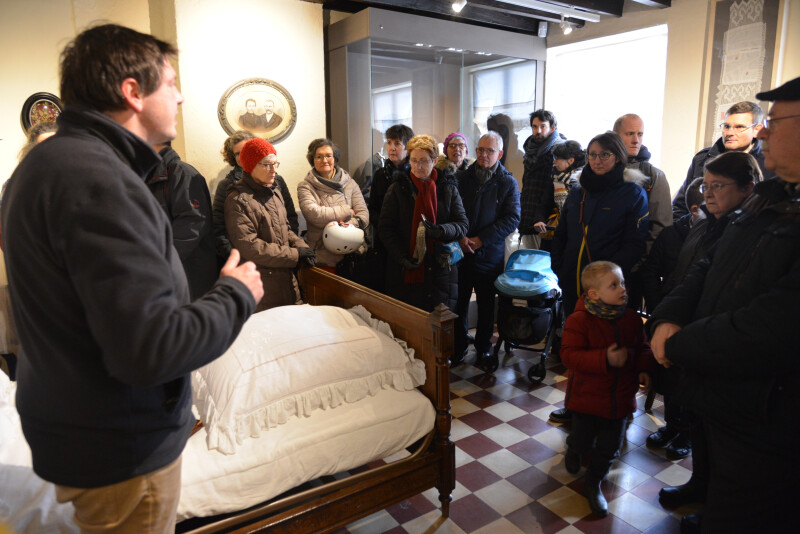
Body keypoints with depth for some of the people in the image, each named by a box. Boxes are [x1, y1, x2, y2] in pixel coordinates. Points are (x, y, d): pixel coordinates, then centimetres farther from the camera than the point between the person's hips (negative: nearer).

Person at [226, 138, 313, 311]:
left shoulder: (275, 192, 14)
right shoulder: (238, 200, -12)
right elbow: (249, 247, -20)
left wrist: (301, 246, -3)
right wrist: (295, 255, -17)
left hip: (288, 276, 7)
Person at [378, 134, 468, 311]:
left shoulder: (448, 188, 6)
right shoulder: (398, 188, 3)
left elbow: (463, 224, 1)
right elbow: (385, 227, 0)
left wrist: (440, 230, -20)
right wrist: (401, 257, -13)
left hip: (440, 269, 1)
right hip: (404, 271, -1)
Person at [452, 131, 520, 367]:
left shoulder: (508, 182, 0)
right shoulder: (462, 177, 5)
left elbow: (512, 218, -7)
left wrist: (482, 239, -14)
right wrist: (459, 237, -12)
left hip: (490, 254, -1)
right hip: (460, 251, 1)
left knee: (487, 303, 11)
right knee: (459, 301, 7)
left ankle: (484, 346, 29)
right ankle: (458, 347, 22)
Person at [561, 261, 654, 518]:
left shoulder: (631, 318, -3)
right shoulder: (579, 320, -19)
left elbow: (642, 347, 12)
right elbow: (569, 355, -24)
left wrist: (644, 368, -6)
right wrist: (605, 359, -32)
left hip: (620, 398, 4)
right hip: (586, 397, -4)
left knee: (609, 447, 12)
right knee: (582, 439, 14)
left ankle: (593, 482, 37)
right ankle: (573, 452, 52)